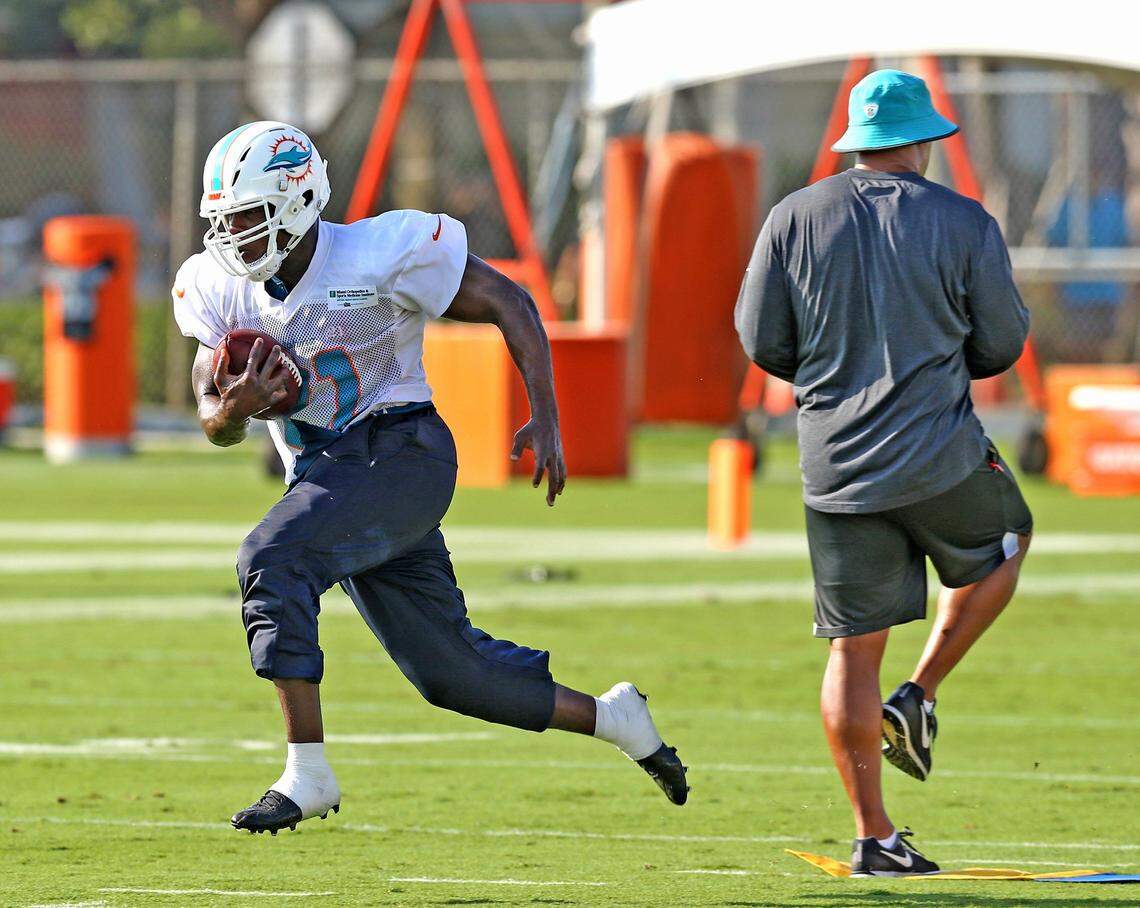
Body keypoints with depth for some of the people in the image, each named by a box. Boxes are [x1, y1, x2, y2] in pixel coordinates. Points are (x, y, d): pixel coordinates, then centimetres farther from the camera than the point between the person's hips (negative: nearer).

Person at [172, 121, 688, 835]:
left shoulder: (384, 254, -16)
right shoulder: (216, 288, 0)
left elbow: (509, 304, -7)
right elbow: (214, 424, 4)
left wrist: (546, 419, -11)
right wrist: (231, 411, -21)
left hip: (399, 455, -6)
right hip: (322, 475, 6)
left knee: (272, 558, -28)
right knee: (452, 673, 8)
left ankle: (308, 772, -25)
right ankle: (611, 717, 30)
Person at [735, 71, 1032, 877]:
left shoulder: (796, 219, 0)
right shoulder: (963, 225, -6)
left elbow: (761, 337, 3)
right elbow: (1002, 343, 1)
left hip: (835, 468, 3)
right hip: (940, 457, -3)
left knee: (854, 649, 7)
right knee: (1002, 548, 28)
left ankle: (873, 836, 7)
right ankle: (919, 699, 13)